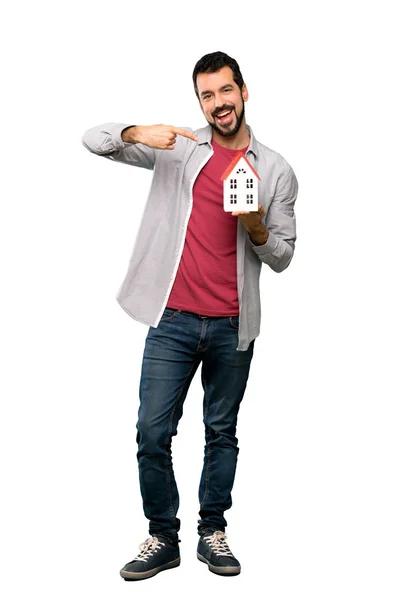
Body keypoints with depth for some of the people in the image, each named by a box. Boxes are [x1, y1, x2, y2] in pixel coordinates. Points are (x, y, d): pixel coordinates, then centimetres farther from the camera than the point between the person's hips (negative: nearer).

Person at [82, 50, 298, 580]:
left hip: (232, 326, 1)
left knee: (222, 433, 11)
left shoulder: (276, 170, 6)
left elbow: (282, 257, 8)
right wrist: (138, 133, -17)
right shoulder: (179, 148, 5)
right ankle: (163, 539, 15)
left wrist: (256, 228, -14)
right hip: (173, 320, 0)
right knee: (152, 433, -1)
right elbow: (94, 140, 3)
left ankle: (213, 533, 26)